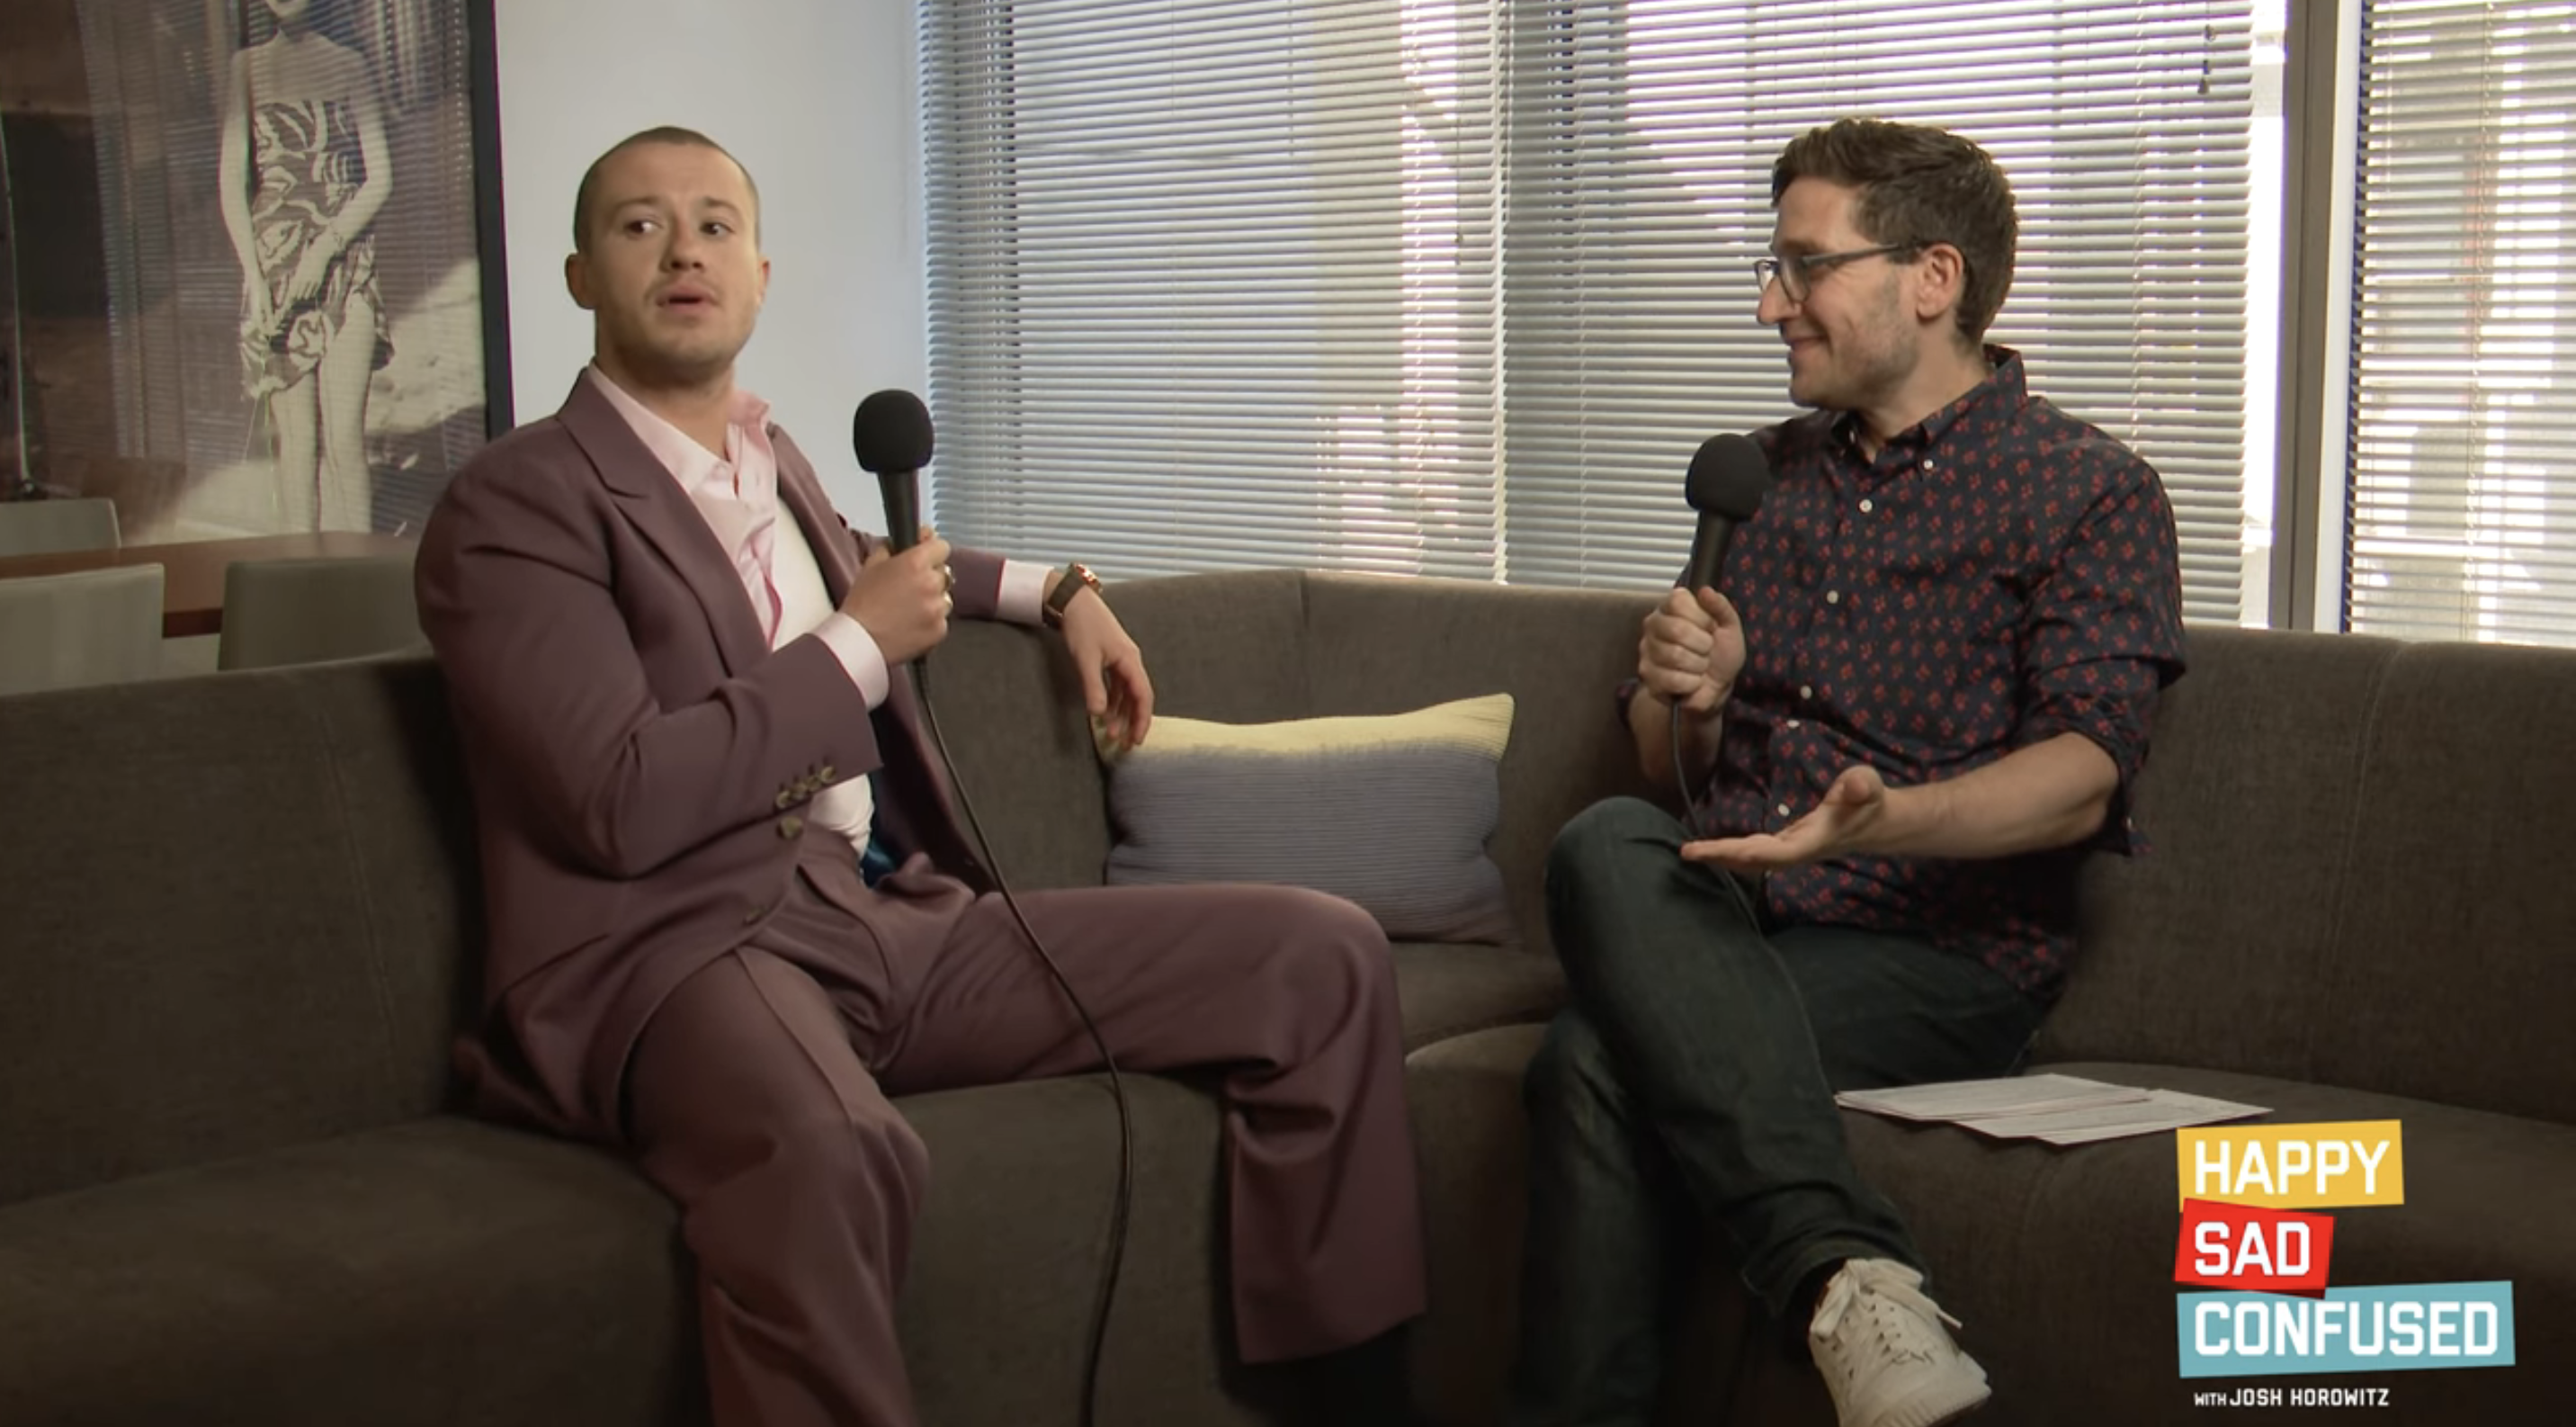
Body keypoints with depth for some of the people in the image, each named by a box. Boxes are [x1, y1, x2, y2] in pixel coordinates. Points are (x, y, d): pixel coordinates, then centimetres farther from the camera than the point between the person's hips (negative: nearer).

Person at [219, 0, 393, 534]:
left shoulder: (348, 65, 7)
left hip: (347, 264, 0)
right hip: (276, 264, 0)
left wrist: (325, 248, -9)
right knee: (296, 438, -2)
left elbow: (380, 178, 3)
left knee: (345, 436, -8)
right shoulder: (247, 68, 7)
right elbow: (232, 182, 3)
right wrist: (254, 278, -7)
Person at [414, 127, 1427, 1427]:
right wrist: (863, 646, -7)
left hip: (900, 918, 8)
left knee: (1322, 955, -4)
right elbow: (627, 803, -17)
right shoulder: (512, 503, -4)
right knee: (829, 1154, -44)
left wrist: (1052, 588, 34)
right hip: (685, 946, -7)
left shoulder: (774, 460, 20)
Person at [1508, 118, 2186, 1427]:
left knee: (1597, 1060, -31)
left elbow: (2082, 774, -10)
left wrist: (1882, 820, -29)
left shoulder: (2091, 492, 4)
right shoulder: (1765, 474, 22)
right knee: (1606, 844, -31)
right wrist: (1687, 703, 0)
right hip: (1725, 926, 5)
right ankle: (1840, 1268, -39)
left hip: (1942, 955, -5)